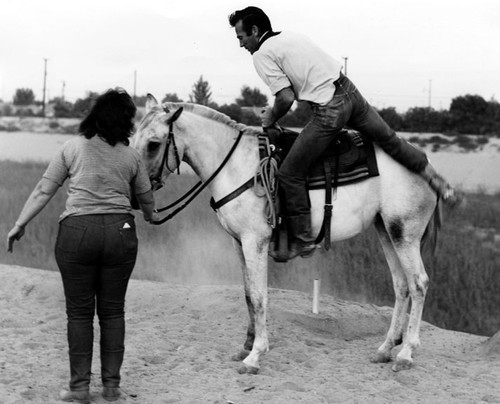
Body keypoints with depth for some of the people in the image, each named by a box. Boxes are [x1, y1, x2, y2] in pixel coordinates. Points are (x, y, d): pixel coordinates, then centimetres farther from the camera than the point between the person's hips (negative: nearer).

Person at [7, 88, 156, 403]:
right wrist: (151, 218, 39)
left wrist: (20, 225, 10)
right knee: (112, 310, 11)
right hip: (120, 231, 1)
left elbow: (44, 191, 2)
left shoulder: (74, 147, 2)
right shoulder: (131, 156, 5)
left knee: (79, 312, 6)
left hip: (77, 231, -1)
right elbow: (147, 199, 17)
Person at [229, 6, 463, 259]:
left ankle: (302, 241, 5)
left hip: (329, 111, -8)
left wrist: (271, 118, 7)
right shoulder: (292, 37, 20)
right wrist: (275, 110, 25)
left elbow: (286, 98, -13)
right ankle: (440, 185, 28)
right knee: (390, 140, 22)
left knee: (289, 174, 1)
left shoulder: (262, 54, -5)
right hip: (349, 92, 8)